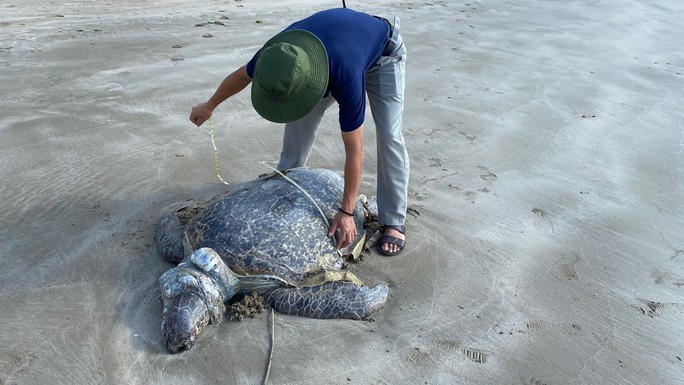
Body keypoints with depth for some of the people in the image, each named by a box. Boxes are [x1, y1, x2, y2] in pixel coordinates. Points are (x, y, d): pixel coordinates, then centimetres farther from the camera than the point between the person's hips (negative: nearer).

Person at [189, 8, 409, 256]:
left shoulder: (346, 76, -46)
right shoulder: (278, 54, -31)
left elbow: (354, 149, -38)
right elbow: (242, 76, -8)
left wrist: (347, 211, -36)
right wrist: (209, 106, 8)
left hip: (384, 53, -5)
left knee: (389, 135, -16)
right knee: (299, 119, -5)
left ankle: (394, 222, -6)